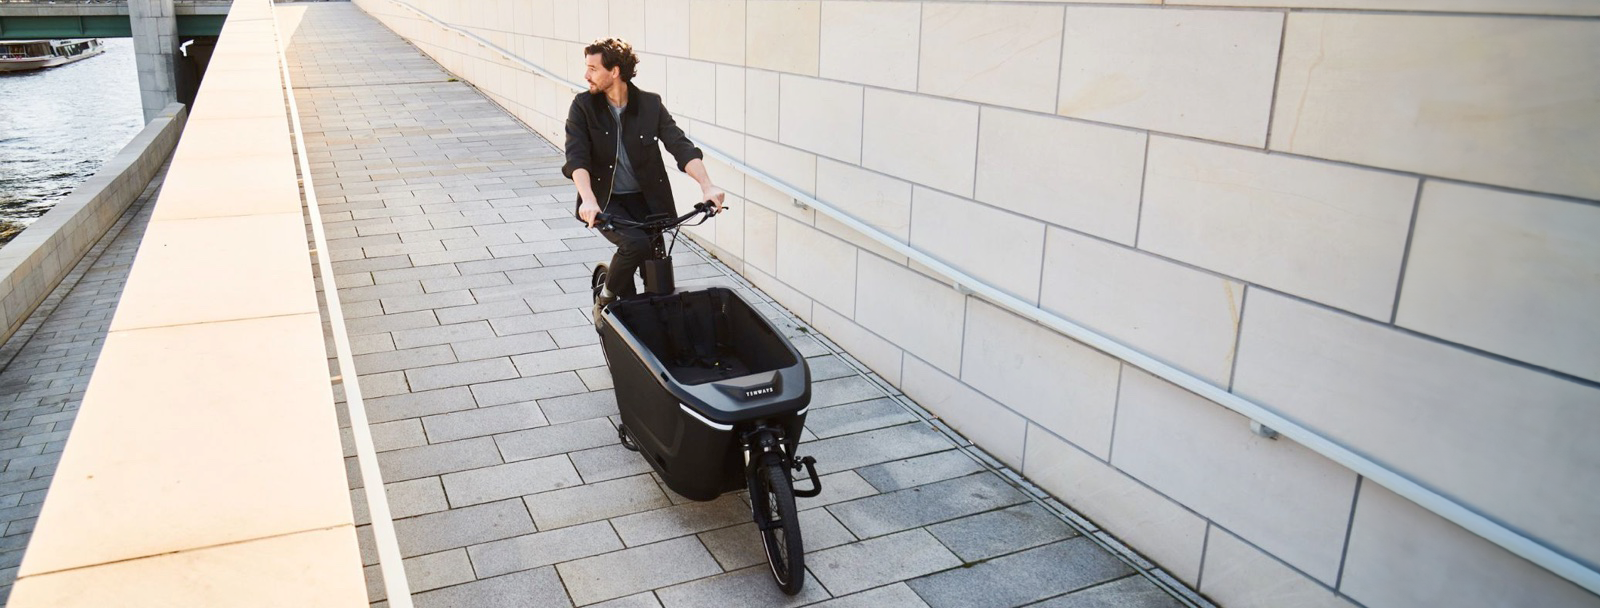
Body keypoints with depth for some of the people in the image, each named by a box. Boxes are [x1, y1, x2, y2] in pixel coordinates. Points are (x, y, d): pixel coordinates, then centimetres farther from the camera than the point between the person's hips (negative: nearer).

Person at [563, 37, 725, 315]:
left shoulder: (650, 104, -4)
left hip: (645, 199, 2)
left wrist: (707, 185, -29)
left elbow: (681, 146, -12)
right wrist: (588, 199, -36)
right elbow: (577, 157, -17)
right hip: (606, 200, -2)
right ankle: (606, 299, -2)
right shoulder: (583, 106, -6)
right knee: (636, 244, -28)